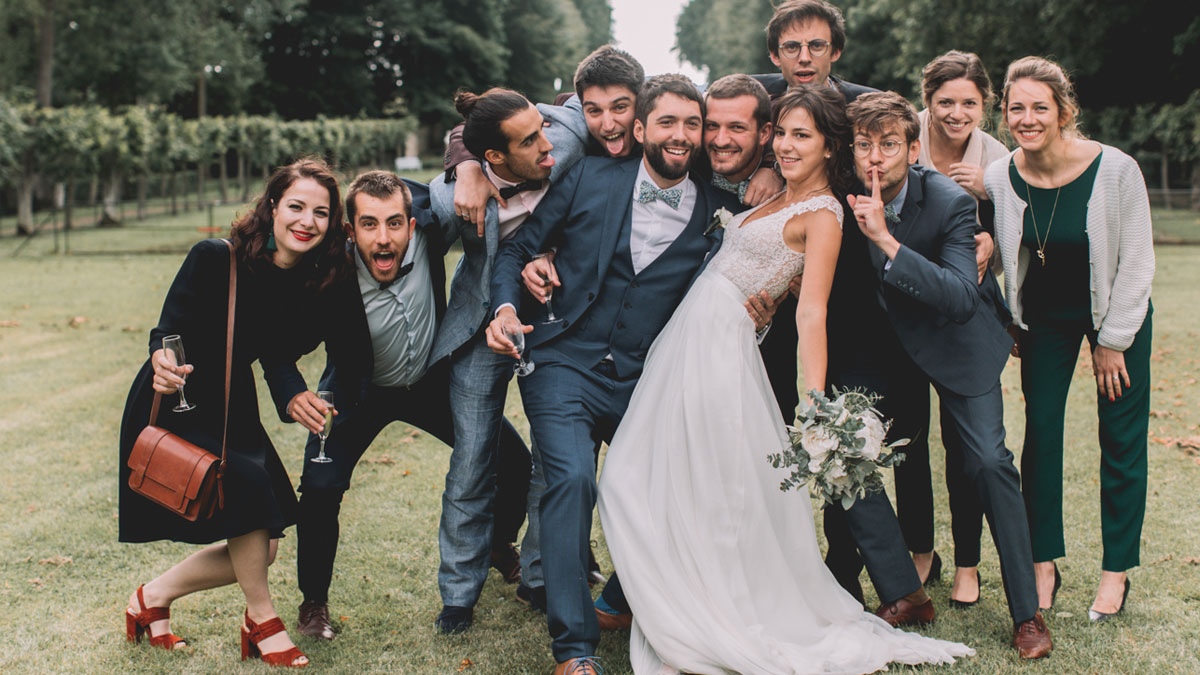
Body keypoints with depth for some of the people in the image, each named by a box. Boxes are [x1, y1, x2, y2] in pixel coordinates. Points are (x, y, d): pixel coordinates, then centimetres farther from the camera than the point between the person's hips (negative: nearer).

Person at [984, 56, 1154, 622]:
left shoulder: (1115, 170, -23)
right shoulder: (998, 178, -15)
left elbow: (1136, 261, -14)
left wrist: (1112, 341, -11)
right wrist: (1013, 325, 3)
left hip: (1118, 312, -2)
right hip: (1044, 316, 2)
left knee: (1121, 439, 1)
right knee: (1040, 433, 0)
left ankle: (1116, 570, 14)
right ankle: (1044, 564, 13)